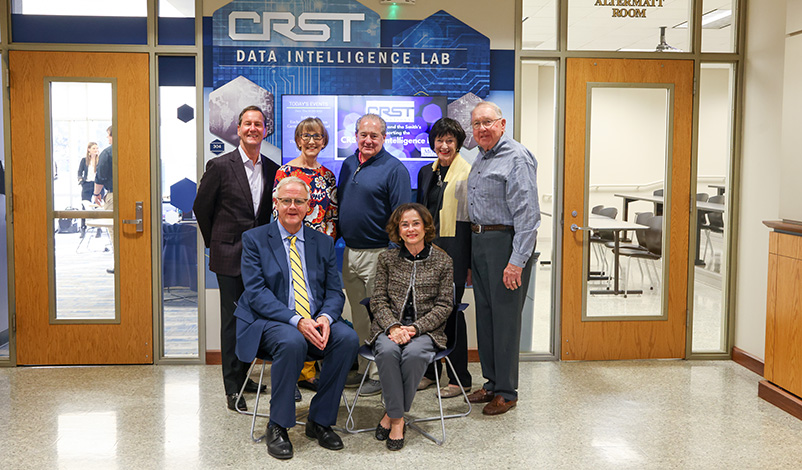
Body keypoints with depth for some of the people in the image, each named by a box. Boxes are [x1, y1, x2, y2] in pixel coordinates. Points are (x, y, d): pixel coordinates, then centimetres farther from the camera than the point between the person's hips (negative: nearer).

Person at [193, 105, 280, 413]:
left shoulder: (272, 169, 7)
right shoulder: (220, 166, -6)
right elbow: (201, 207, 2)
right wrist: (216, 243, 6)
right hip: (230, 258, -4)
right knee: (232, 320, 0)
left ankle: (244, 375, 26)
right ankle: (233, 388, 8)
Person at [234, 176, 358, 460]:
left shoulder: (324, 243, 14)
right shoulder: (254, 239, 3)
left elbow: (335, 292, 9)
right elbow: (256, 292, -9)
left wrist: (325, 317, -15)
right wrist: (296, 321, -22)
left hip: (315, 322, 4)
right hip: (269, 322, -4)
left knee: (348, 338, -25)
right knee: (292, 341, -36)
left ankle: (320, 421, -8)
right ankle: (277, 426, -15)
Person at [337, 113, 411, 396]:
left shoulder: (394, 169, -8)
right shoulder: (348, 165, 12)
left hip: (379, 254, -7)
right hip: (350, 253, 7)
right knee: (359, 317, 14)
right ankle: (363, 370, 25)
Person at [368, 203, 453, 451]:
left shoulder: (443, 261, 5)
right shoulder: (387, 258, 9)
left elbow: (444, 305, 1)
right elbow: (378, 300, 5)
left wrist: (415, 328, -13)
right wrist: (393, 327, -14)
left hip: (426, 330, -1)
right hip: (389, 326, 1)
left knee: (414, 354, -34)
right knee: (387, 351, -33)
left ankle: (392, 414, -13)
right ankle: (397, 418, -18)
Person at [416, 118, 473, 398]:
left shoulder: (468, 174, -5)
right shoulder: (426, 172, 15)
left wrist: (472, 262, -11)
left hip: (454, 249, -6)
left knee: (450, 310, -4)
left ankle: (459, 378, 7)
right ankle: (429, 371, 23)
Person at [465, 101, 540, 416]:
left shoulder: (517, 158, -12)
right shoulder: (481, 159, 17)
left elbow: (528, 214, -18)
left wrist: (517, 261, -24)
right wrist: (471, 257, 18)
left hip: (506, 242, -9)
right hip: (479, 241, 9)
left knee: (505, 317, -3)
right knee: (484, 315, 13)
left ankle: (507, 392, 8)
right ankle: (491, 383, 25)